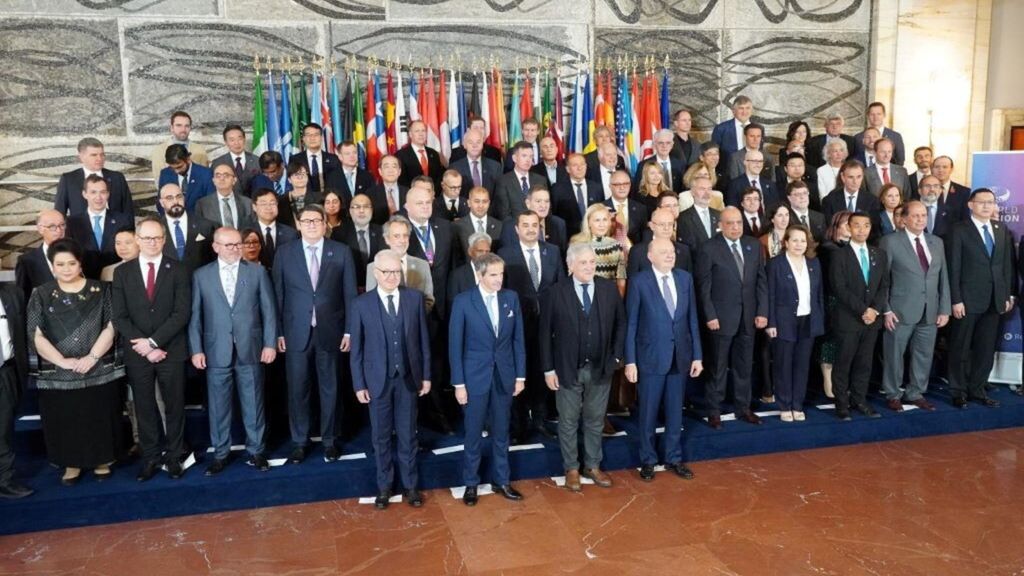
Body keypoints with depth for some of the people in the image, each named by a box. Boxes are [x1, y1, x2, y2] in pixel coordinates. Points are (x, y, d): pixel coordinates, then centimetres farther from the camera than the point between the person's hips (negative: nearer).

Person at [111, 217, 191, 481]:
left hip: (171, 351, -1)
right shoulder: (122, 272, 4)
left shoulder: (178, 270, -1)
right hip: (137, 353, 1)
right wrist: (144, 347, -11)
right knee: (144, 408, 10)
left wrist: (153, 341, -14)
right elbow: (119, 317, -1)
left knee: (174, 406, 8)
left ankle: (174, 456, 20)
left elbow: (182, 313, -8)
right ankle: (150, 457, 21)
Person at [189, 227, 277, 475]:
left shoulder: (257, 271, 5)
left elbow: (269, 310, 3)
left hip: (250, 350, 0)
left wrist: (270, 343, -3)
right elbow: (195, 315, 3)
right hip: (216, 352, 0)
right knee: (218, 406, 8)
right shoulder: (201, 275, 5)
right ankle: (220, 453, 21)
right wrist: (196, 349, -3)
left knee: (253, 404, 7)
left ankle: (256, 451, 20)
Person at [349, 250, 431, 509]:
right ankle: (384, 485, 27)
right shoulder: (361, 304, -6)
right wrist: (359, 384, -3)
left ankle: (410, 485, 25)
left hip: (408, 377, 1)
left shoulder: (415, 298, -2)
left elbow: (423, 338, 2)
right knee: (381, 436, 11)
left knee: (408, 434, 11)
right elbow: (356, 348, -2)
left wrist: (426, 374, 3)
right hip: (378, 379, -1)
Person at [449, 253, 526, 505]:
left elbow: (518, 339, 4)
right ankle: (471, 483, 26)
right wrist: (458, 383, -9)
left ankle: (501, 480, 30)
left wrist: (520, 375, 3)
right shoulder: (463, 301, -10)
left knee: (501, 432, 15)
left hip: (504, 375, 3)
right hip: (475, 376, -3)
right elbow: (455, 345, -8)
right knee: (473, 433, 10)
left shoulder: (511, 298, 0)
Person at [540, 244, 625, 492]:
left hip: (600, 369, 3)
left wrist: (616, 356, 2)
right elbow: (545, 333, -7)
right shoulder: (555, 293, -11)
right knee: (569, 422, 11)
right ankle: (571, 468, 27)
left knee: (595, 420, 15)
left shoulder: (609, 289, -2)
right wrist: (548, 369, -8)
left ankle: (593, 466, 32)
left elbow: (621, 324, 7)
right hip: (568, 369, -2)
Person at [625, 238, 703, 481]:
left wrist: (697, 355, 3)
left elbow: (692, 318, 5)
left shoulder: (685, 278, 3)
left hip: (680, 356, 4)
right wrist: (630, 361, -10)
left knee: (675, 411, 14)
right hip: (651, 357, -3)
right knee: (649, 412, 9)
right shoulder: (639, 282, -9)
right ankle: (648, 460, 25)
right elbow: (631, 324, -7)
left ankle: (673, 458, 30)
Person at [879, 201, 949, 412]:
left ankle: (916, 393, 25)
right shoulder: (890, 242, -5)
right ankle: (893, 395, 20)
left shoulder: (937, 242, 10)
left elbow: (943, 278, 10)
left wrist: (944, 309, 4)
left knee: (924, 355, 11)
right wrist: (885, 310, -11)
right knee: (894, 355, 5)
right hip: (900, 311, -4)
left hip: (930, 312, 5)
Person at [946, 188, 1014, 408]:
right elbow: (954, 268, -9)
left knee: (986, 349, 10)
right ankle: (959, 392, 16)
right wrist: (956, 300, -13)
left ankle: (977, 389, 21)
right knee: (961, 349, 5)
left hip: (995, 300, 5)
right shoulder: (959, 230, -6)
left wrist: (1008, 295, 7)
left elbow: (1007, 265, 12)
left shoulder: (1002, 230, 10)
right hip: (968, 300, -5)